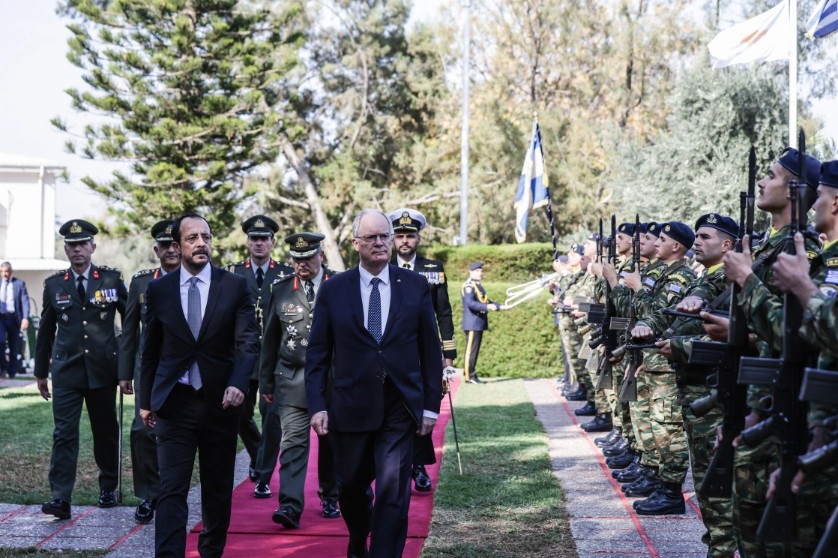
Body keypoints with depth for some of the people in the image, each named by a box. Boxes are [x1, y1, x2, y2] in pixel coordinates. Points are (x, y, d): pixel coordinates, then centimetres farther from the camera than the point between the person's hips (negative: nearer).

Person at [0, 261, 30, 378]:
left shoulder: (19, 284, 2)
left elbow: (25, 302, -5)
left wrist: (25, 318, -15)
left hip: (13, 317, -1)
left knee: (14, 347, 5)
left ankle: (12, 371, 17)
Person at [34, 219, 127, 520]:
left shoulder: (112, 278, 0)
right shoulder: (54, 284, 4)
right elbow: (46, 330, 11)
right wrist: (41, 371, 13)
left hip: (103, 369, 0)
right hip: (66, 371, 0)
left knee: (106, 432, 11)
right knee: (64, 434, -7)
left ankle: (108, 487, 29)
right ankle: (60, 498, -10)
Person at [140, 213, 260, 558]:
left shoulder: (235, 286, 0)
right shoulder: (159, 290, 4)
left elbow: (248, 343, -7)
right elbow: (151, 350, 10)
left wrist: (237, 384, -23)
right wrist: (145, 400, 11)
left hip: (220, 401, 0)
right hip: (175, 402, 0)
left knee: (218, 489, 12)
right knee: (172, 490, -7)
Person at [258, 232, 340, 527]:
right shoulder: (281, 289, 5)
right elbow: (270, 339, 9)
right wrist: (266, 381, 7)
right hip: (292, 379, 0)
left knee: (331, 442, 11)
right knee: (292, 442, -9)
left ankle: (330, 498, 27)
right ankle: (290, 506, -14)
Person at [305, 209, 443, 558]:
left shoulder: (415, 286, 2)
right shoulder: (333, 290, 1)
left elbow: (430, 349, 4)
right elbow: (317, 354, 2)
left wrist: (431, 405, 1)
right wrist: (317, 406, -6)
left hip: (400, 410, -1)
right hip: (350, 408, 1)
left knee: (393, 494, -8)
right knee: (352, 488, 16)